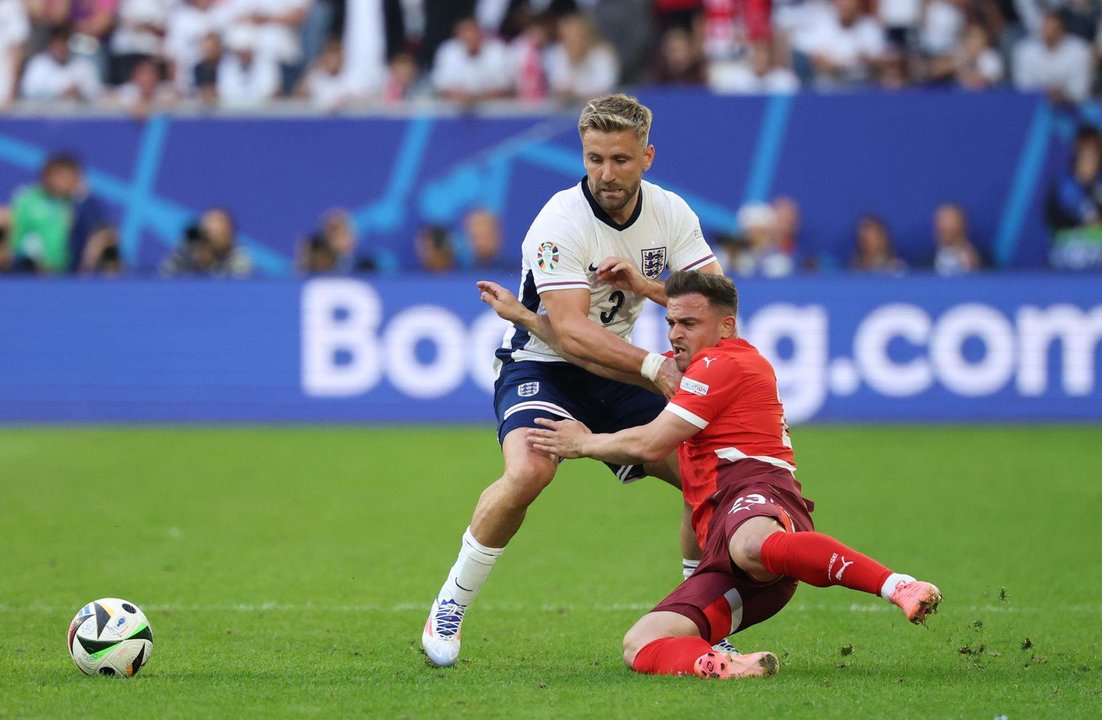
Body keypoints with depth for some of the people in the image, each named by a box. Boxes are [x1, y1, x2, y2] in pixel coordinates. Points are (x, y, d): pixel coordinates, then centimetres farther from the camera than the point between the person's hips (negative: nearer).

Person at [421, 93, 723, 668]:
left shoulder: (670, 214, -5)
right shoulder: (560, 222, -23)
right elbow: (571, 331, -30)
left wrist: (644, 284, -26)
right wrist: (655, 367, -38)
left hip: (613, 374, 6)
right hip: (540, 366, -6)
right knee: (529, 470, -34)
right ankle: (448, 610, -16)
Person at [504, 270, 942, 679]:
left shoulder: (722, 363, 6)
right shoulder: (687, 368, 37)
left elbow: (648, 445, 1)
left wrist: (583, 444, 18)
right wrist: (522, 315, 42)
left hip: (755, 491, -9)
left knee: (752, 547, -49)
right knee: (639, 647, -14)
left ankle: (900, 587, -51)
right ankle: (726, 667, -44)